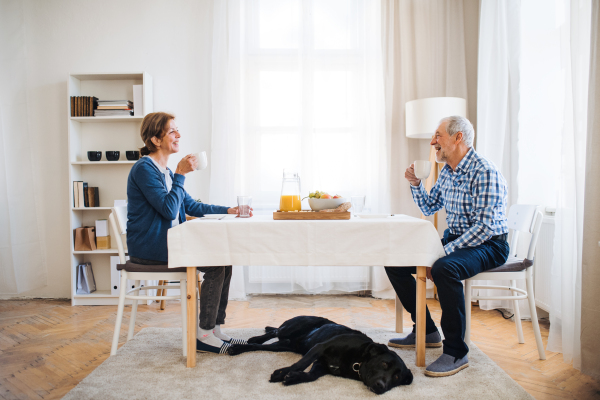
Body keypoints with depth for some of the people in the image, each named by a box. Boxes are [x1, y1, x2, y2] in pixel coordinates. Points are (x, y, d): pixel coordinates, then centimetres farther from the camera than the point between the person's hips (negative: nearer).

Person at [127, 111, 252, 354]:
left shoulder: (165, 171, 15)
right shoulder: (144, 168, -13)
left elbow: (192, 206, 18)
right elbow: (168, 209, -22)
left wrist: (229, 210, 11)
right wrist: (180, 174, -16)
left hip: (167, 242, 9)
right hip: (149, 247, -9)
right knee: (215, 265, -19)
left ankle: (215, 330, 2)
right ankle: (204, 336, -9)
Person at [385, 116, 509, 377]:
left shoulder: (484, 172, -18)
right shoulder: (447, 172, 9)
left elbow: (485, 226, -25)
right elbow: (428, 208, 22)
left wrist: (444, 252, -28)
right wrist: (415, 184, 3)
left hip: (487, 245, -9)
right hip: (454, 240, 9)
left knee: (444, 268, -38)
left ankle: (456, 353, -22)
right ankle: (426, 331, 13)